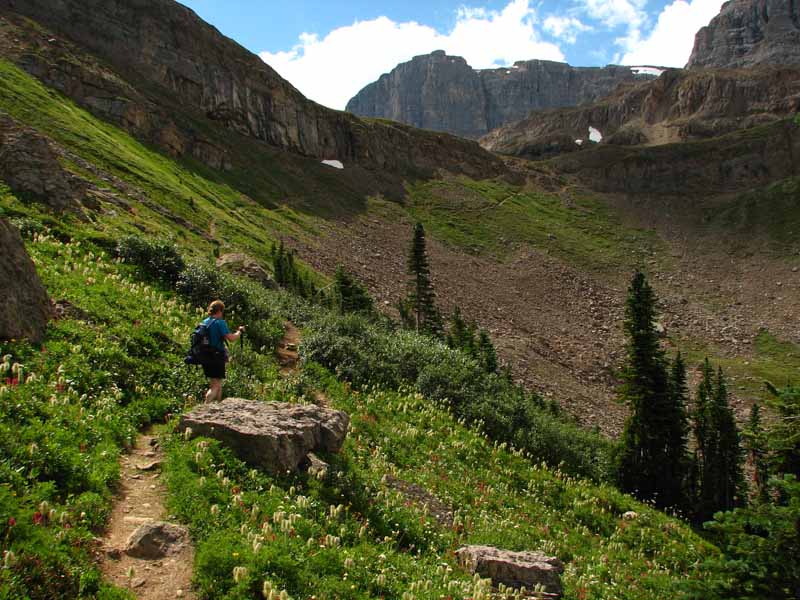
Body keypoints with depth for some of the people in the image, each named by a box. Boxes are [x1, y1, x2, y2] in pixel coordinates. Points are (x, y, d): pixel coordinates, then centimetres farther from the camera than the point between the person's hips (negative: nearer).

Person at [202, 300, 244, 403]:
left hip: (206, 357, 8)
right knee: (215, 386, -5)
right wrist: (240, 331, -1)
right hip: (217, 358, -8)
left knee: (218, 386, 20)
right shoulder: (220, 322, -13)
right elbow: (231, 338, -19)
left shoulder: (204, 322, 10)